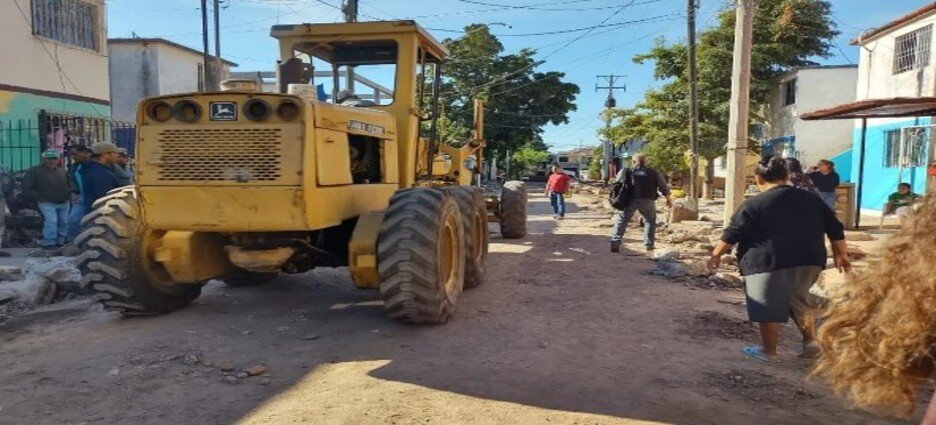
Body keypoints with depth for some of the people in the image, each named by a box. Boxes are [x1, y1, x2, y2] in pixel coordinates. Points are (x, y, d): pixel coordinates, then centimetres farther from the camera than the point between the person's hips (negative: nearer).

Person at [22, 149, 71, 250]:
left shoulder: (62, 172, 12)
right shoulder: (34, 171, -3)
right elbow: (26, 189, -5)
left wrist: (69, 194, 7)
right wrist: (39, 197, -12)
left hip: (64, 203, 6)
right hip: (47, 203, -5)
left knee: (64, 223, 7)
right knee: (51, 221, -18)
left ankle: (61, 242, 19)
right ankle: (48, 244, -14)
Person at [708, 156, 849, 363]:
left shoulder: (753, 204, -5)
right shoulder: (811, 199, 10)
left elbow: (732, 235, -5)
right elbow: (836, 229, 14)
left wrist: (716, 255, 6)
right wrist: (840, 255, 24)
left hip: (769, 263, -5)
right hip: (809, 261, 6)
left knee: (769, 307, 5)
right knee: (798, 299, 25)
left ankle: (769, 351, 15)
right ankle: (810, 340, 17)